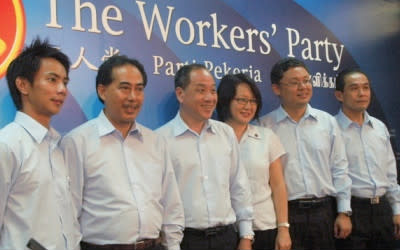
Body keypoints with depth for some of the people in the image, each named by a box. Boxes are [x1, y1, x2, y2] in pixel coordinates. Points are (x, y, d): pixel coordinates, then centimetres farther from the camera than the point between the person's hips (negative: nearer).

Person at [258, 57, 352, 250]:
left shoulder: (327, 122, 7)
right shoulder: (264, 126, -2)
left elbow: (339, 170, 9)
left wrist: (344, 212, 5)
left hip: (324, 210, 3)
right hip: (285, 212, -3)